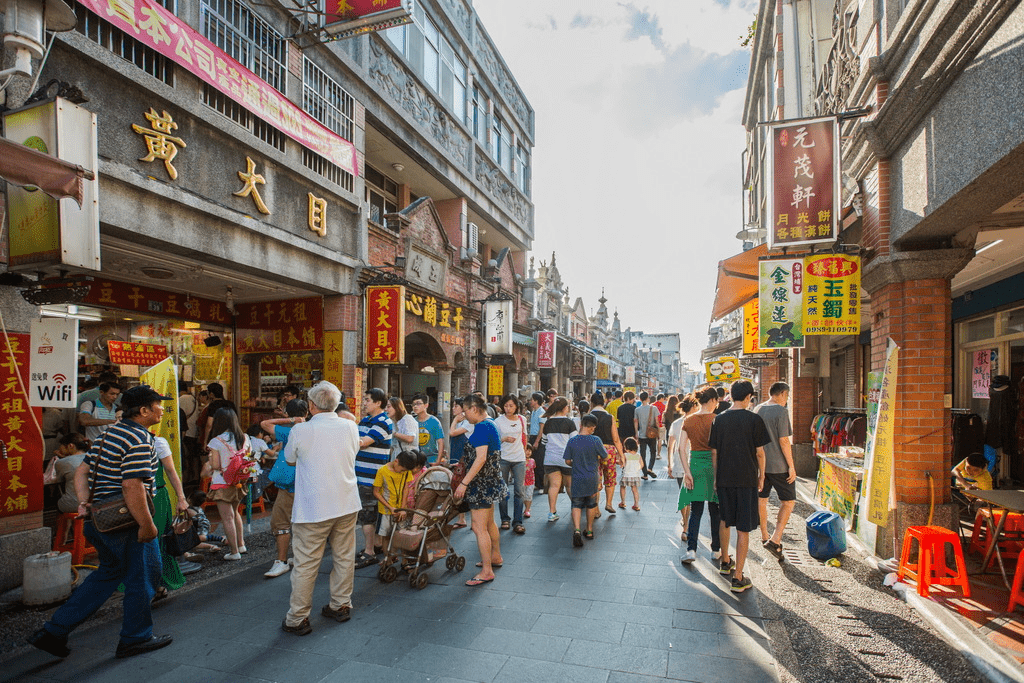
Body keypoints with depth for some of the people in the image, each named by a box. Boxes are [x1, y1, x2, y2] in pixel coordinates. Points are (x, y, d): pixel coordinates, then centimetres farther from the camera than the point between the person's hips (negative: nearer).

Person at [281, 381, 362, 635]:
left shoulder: (300, 431, -12)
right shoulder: (350, 427, -2)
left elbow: (290, 460, 6)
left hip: (313, 508, -4)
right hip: (347, 504, 4)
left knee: (306, 564, 6)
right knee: (344, 557, 15)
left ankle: (297, 619, 16)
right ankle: (341, 605, 28)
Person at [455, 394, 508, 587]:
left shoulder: (481, 427, -19)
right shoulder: (490, 424, 11)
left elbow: (481, 458, -27)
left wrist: (464, 483, -26)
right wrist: (464, 464, 27)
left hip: (482, 482, -11)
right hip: (491, 479, 11)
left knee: (479, 527, -5)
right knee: (489, 522, 24)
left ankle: (487, 571, 2)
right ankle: (495, 556, 40)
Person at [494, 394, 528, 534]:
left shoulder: (522, 419, 7)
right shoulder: (498, 421, -1)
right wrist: (504, 439, -17)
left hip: (519, 459, 2)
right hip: (503, 458, -1)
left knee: (520, 490, -3)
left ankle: (517, 522, 4)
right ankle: (505, 519, 19)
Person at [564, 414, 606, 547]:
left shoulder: (572, 441, -8)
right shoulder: (595, 440, -13)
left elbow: (567, 461, -1)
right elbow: (606, 457, -3)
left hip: (577, 479, 0)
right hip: (592, 478, 0)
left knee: (576, 505, 6)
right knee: (591, 504, 19)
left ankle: (576, 530, -15)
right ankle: (589, 531, 30)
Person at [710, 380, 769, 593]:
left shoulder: (719, 419, 1)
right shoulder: (754, 419, -8)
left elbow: (714, 452, 5)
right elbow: (759, 452, -5)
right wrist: (761, 476, 9)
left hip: (724, 479, 4)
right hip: (747, 479, -3)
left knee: (725, 520, 21)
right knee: (743, 528, 2)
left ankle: (725, 562, 37)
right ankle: (738, 578, 3)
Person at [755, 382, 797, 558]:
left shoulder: (757, 410, 8)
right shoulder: (781, 411, -14)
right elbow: (783, 441, -17)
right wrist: (791, 466, -11)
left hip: (759, 463, 7)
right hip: (778, 465, -7)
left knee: (761, 500, 15)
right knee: (788, 502, 5)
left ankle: (764, 537, 27)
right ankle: (775, 540, -2)